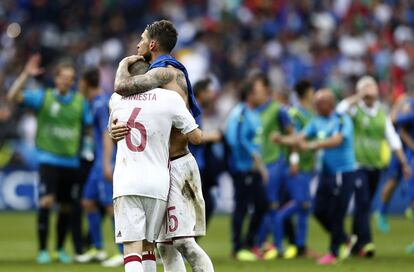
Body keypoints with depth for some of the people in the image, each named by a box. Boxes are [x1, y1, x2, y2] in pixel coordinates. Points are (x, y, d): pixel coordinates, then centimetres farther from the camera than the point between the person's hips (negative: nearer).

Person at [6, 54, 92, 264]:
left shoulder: (80, 102, 5)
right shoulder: (43, 97, -3)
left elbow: (89, 127, 13)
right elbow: (13, 97, -12)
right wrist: (25, 75, -22)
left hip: (71, 162, 3)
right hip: (49, 159, -3)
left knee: (66, 208, 9)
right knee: (46, 202, -16)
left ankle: (60, 249, 26)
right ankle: (42, 251, -7)